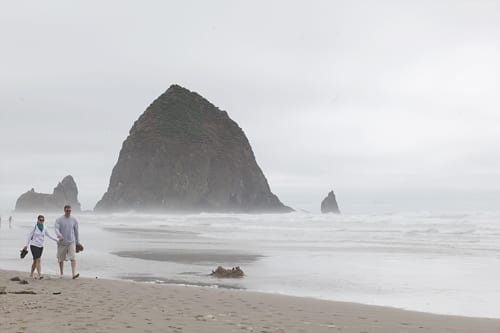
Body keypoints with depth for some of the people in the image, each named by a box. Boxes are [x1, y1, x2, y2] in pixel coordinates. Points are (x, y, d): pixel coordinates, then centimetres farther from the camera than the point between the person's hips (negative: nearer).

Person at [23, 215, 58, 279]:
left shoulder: (44, 228, 5)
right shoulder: (34, 227, -6)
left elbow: (50, 236, 3)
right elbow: (29, 236, -3)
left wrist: (57, 240, -9)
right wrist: (26, 245, -6)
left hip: (40, 246, 5)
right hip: (34, 245, -5)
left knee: (35, 261, 12)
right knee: (38, 260, -17)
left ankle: (31, 274, 29)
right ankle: (39, 275, -21)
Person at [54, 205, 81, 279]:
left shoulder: (74, 220, 4)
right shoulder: (59, 220, -3)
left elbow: (76, 231, 11)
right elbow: (56, 229, -16)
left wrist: (78, 242, 12)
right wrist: (59, 236, -37)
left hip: (71, 242, 0)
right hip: (62, 243, 0)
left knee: (73, 258, -15)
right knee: (61, 259, 11)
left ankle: (74, 274, -23)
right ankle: (61, 274, 27)